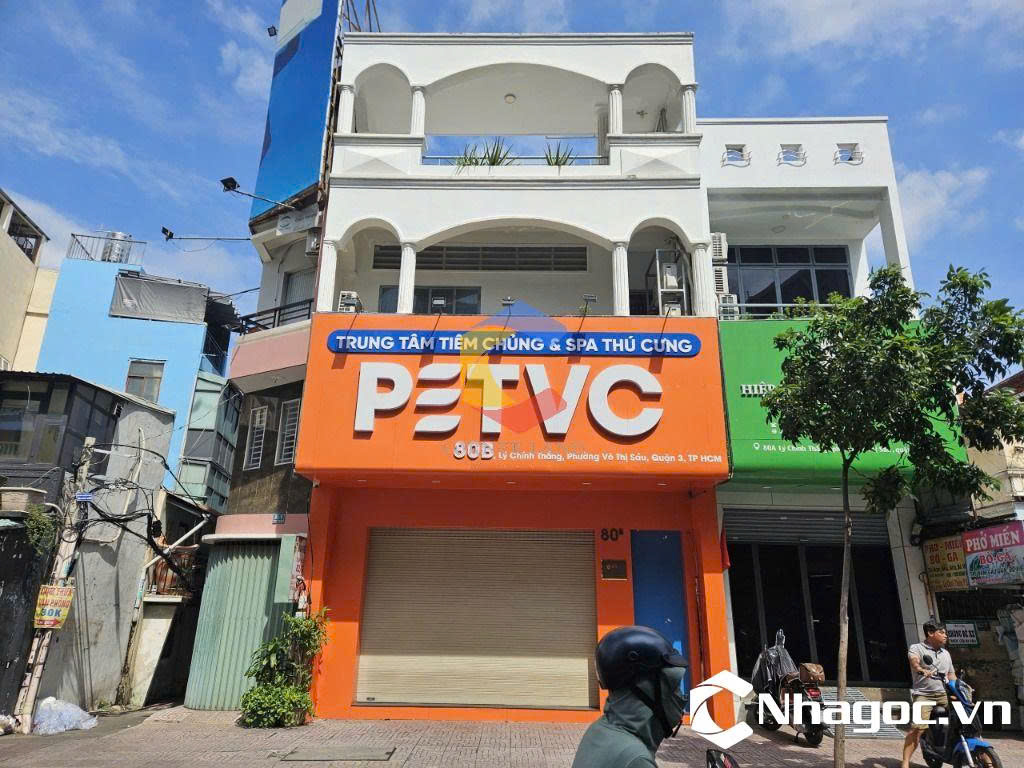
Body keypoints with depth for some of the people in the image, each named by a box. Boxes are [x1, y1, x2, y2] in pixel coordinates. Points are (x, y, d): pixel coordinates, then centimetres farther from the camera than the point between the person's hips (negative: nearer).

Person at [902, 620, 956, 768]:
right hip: (924, 695, -6)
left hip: (944, 695, 6)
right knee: (917, 727, -18)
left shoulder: (946, 653, 21)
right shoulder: (917, 648, 0)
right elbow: (914, 661, -22)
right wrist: (922, 670, -43)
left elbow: (951, 675, 24)